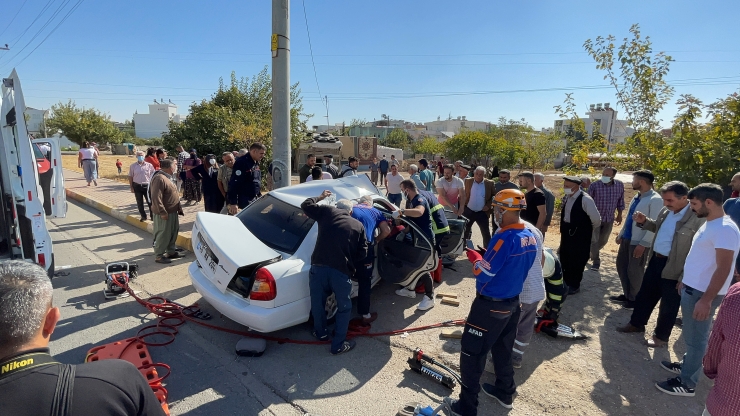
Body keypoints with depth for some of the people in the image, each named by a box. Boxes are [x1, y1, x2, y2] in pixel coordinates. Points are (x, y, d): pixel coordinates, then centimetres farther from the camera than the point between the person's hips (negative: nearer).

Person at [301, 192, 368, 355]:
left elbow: (306, 205, 21)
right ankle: (338, 345, 25)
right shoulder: (358, 225, 14)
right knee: (344, 308, 20)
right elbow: (362, 253, 12)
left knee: (318, 303, 25)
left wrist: (320, 197, 36)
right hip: (342, 271, -1)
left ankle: (321, 333, 45)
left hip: (319, 267, 1)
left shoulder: (327, 212, 12)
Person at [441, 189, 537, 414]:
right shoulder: (530, 237, 1)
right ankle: (505, 392, 43)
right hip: (512, 302, 9)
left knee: (471, 353, 4)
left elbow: (483, 274, -23)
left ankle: (467, 406, 16)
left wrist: (475, 257, -6)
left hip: (491, 305, -8)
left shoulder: (504, 238, -26)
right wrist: (488, 256, 9)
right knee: (503, 349, 25)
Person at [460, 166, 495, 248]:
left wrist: (488, 205, -6)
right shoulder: (468, 181, -2)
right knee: (465, 231, 13)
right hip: (468, 211, 1)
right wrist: (462, 207, -2)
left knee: (486, 233, 4)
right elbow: (463, 194, 5)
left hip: (482, 213, -1)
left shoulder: (489, 183, -5)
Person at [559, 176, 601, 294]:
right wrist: (563, 230, 16)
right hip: (566, 234, 7)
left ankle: (574, 286, 24)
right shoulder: (567, 197, 2)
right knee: (564, 260, 16)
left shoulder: (585, 200, -21)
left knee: (577, 261, 7)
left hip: (580, 237, -7)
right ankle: (566, 283, 34)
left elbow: (596, 220, -16)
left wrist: (587, 229, 0)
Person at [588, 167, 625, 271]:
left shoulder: (620, 185, -6)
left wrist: (619, 215, 11)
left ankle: (592, 253, 43)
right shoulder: (594, 185, -17)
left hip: (609, 219, 4)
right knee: (594, 240, 0)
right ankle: (596, 260, 16)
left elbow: (620, 200, 8)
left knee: (603, 240, 17)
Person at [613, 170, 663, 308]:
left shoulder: (655, 200, -18)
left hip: (640, 242, -8)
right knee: (621, 266, 17)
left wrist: (643, 244, -22)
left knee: (634, 271, 6)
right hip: (627, 239, 9)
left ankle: (634, 299, 26)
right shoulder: (637, 197, 9)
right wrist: (621, 234, 15)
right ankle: (627, 295, 34)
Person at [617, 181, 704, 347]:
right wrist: (644, 221, 0)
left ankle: (661, 336, 31)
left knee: (668, 305, 12)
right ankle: (636, 323, 40)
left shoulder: (697, 218, -22)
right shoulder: (665, 211, 2)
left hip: (674, 269, -7)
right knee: (645, 295, 21)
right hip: (655, 260, 7)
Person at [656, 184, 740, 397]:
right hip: (692, 288, 9)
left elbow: (723, 269, -24)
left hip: (703, 293, -9)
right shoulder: (709, 224, 10)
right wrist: (685, 280, 23)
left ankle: (687, 383, 15)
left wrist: (706, 300, -26)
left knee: (695, 338, 3)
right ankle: (687, 365, 39)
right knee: (691, 335, 22)